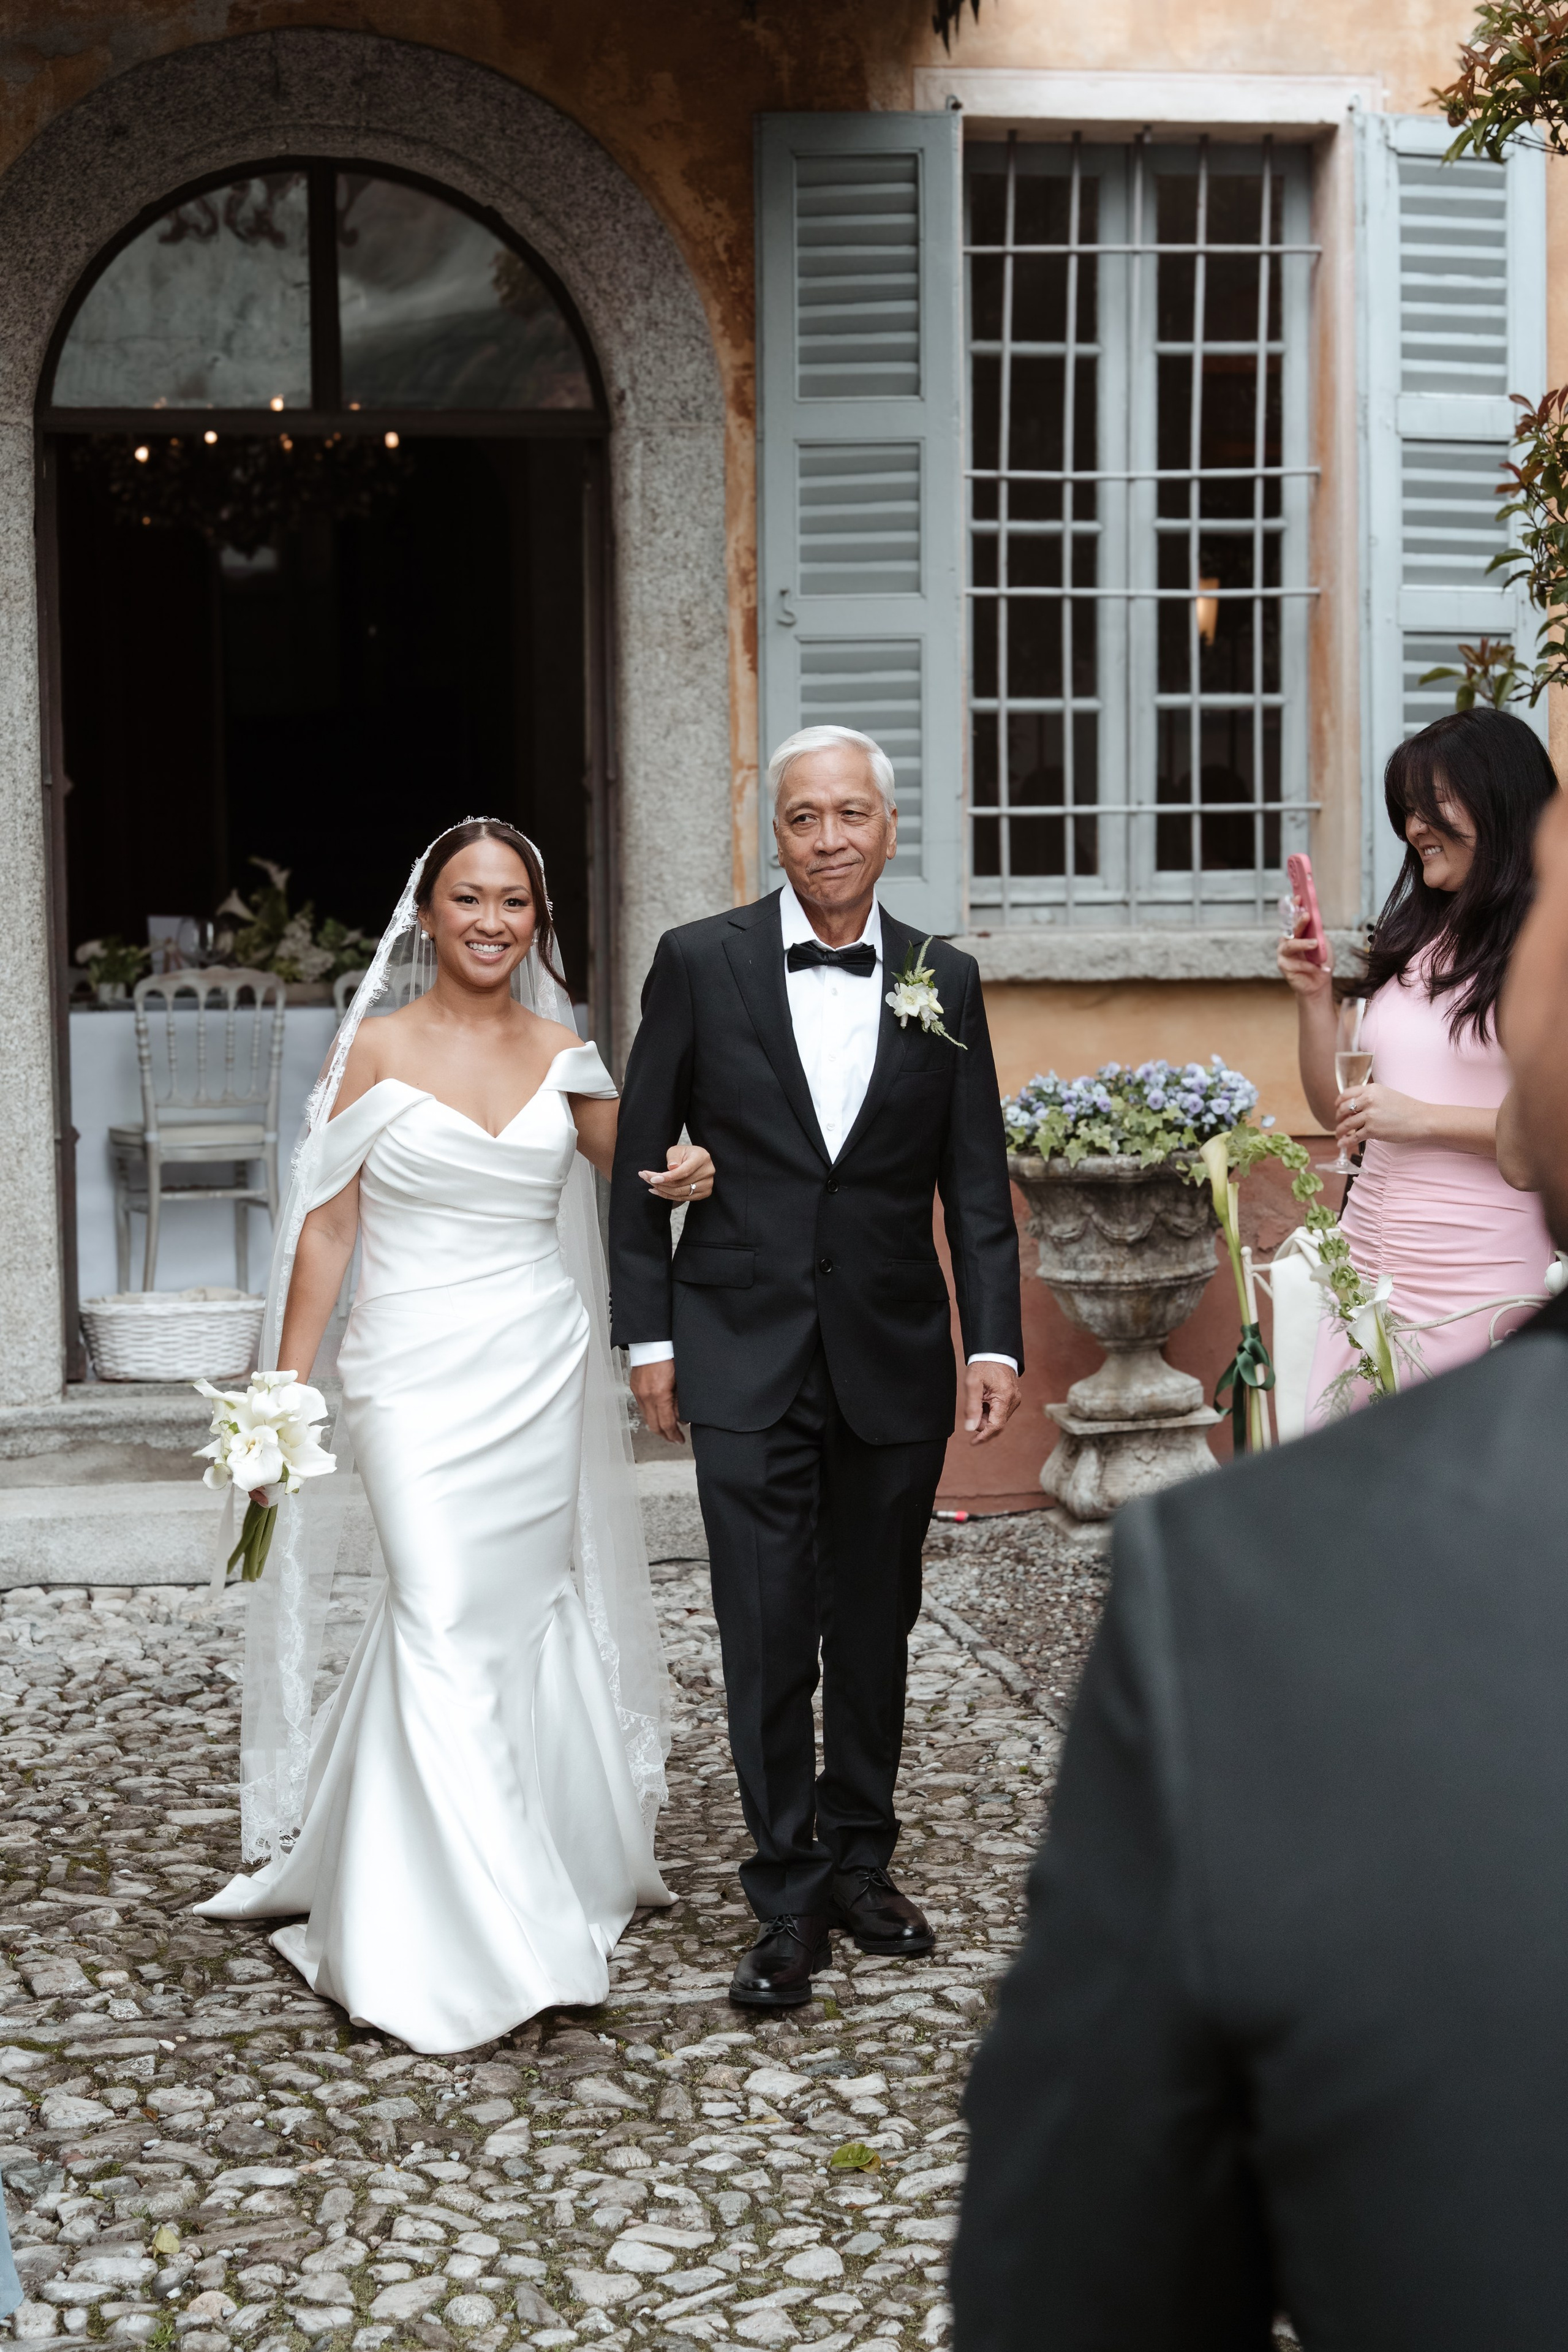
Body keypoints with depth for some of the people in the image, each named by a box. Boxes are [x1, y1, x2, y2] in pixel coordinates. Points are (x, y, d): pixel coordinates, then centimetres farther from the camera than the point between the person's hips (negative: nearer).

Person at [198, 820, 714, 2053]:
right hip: (416, 1370, -4)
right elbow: (327, 1223, -1)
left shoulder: (561, 1056, 6)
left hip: (538, 1366, 4)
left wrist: (685, 1174, -5)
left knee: (519, 1607, 8)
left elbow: (630, 1166, 20)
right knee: (445, 1617, -11)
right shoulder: (377, 1049, -2)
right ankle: (474, 1940, -3)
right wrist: (287, 1386, -5)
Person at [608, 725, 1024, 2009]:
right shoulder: (701, 962, -1)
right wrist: (648, 1333, -1)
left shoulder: (945, 980, 5)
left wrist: (996, 1340, -2)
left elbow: (977, 1182, 6)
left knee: (877, 1629, 13)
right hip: (746, 1357, -2)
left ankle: (861, 1863, 28)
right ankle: (789, 1901, 10)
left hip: (894, 1358, 2)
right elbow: (641, 1159, 2)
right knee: (769, 1640, -1)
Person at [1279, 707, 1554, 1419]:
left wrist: (1425, 1119, -16)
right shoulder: (1412, 944, 16)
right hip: (1368, 1267, 6)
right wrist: (1314, 997, 4)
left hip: (1479, 1280, -6)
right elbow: (1336, 1111, 17)